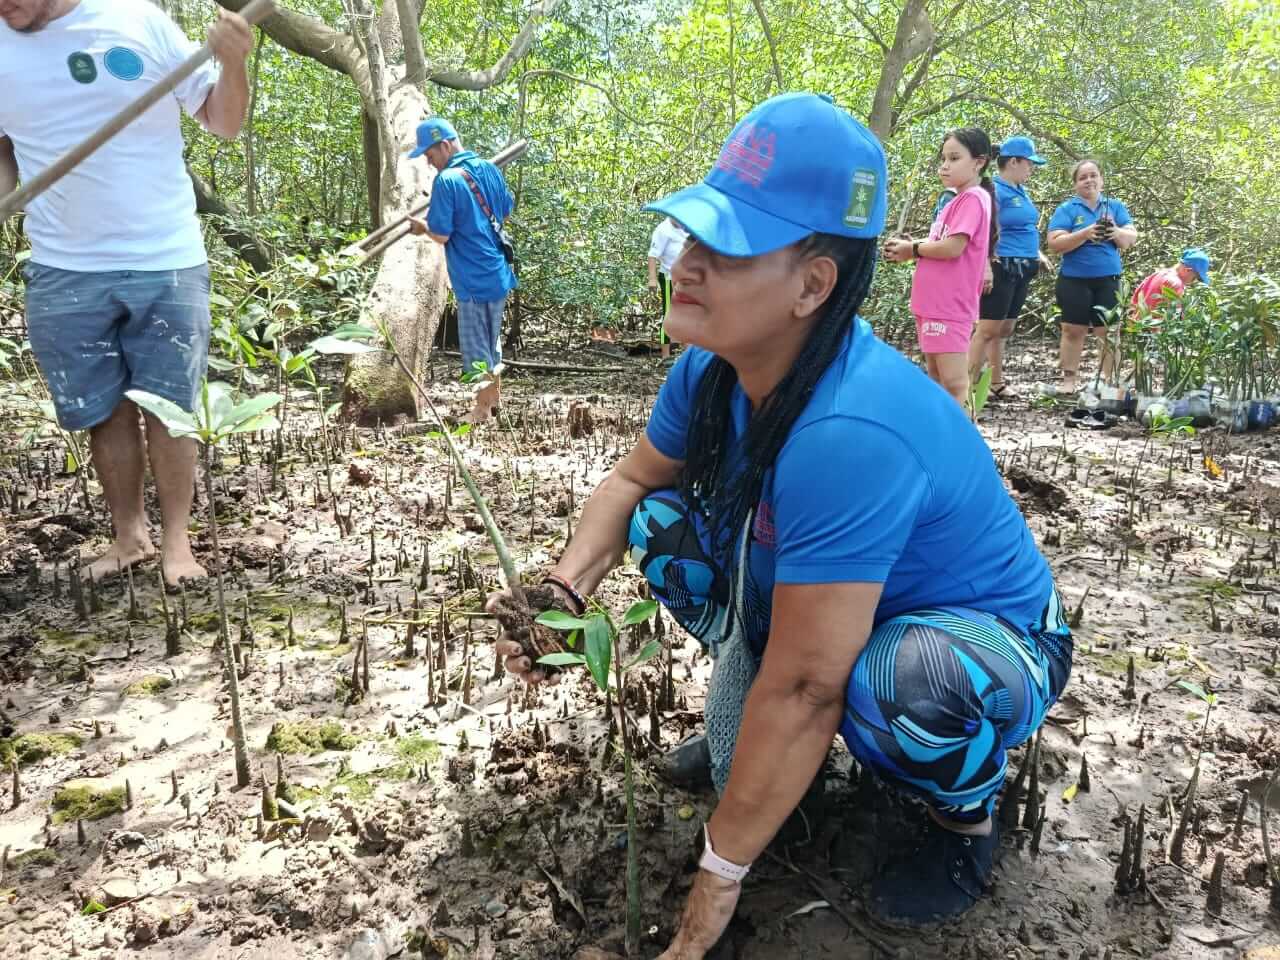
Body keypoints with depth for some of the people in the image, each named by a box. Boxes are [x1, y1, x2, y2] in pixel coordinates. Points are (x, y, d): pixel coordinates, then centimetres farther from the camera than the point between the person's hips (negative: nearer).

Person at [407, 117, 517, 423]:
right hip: (499, 273, 8)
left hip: (473, 280, -7)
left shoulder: (446, 180, -18)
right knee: (492, 339, 22)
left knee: (475, 347, 6)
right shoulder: (489, 169, 5)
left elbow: (441, 235, -17)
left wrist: (423, 225, 2)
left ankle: (482, 411, 18)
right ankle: (495, 395, 36)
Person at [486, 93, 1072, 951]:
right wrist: (563, 592, -16)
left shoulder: (851, 434, -39)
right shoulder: (715, 366, -15)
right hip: (815, 604, 7)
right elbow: (635, 479, 3)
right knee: (663, 524, -6)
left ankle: (967, 813, -3)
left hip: (991, 640, -7)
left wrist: (720, 877, -23)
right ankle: (754, 724, 14)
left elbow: (801, 688, -34)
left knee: (899, 683, -40)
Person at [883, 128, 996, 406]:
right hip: (935, 303, 10)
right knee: (937, 378, 18)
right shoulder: (956, 201, 17)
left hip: (949, 306, -10)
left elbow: (952, 248, -21)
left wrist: (913, 250, -7)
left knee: (954, 383, -9)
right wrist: (910, 247, 1)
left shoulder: (973, 198, -12)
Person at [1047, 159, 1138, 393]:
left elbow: (1132, 238, 4)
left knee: (1108, 330, 2)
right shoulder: (1067, 208, 1)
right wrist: (1086, 234, -23)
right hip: (1075, 280, -2)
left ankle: (1109, 378, 9)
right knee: (1073, 330, 1)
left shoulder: (1115, 206, 10)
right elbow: (1055, 243, -11)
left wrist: (1116, 232, -17)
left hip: (1108, 279, 2)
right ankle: (1069, 378, 8)